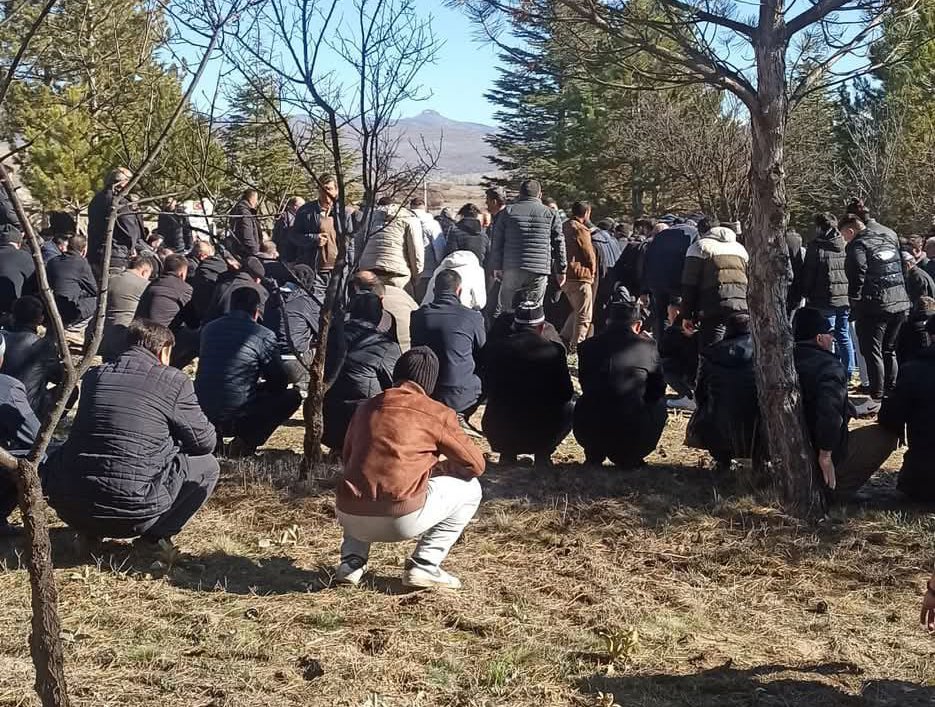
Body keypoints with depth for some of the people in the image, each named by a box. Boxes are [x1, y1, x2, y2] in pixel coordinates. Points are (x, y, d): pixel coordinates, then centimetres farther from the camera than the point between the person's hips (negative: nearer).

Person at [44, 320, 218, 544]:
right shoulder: (174, 381, -1)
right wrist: (172, 441, 30)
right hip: (132, 507, -4)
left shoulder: (94, 376, 13)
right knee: (207, 466, 15)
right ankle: (155, 535, 6)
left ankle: (89, 533, 21)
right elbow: (205, 442, 7)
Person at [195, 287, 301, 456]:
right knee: (293, 396, 11)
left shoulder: (209, 329, 9)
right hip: (235, 419, -6)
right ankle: (246, 441, -1)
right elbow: (280, 382, -1)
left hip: (201, 415, 6)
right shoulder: (264, 336, -7)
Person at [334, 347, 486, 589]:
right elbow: (476, 465, 10)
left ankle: (352, 560, 19)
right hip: (403, 521, -5)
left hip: (352, 519, 5)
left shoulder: (366, 407, 15)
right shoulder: (438, 414, 3)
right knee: (468, 487, 18)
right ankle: (424, 565, 9)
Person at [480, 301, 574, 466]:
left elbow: (486, 388, 9)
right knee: (570, 409, 26)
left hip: (498, 435, 2)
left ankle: (507, 454, 22)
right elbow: (566, 393, 2)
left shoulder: (493, 347, -4)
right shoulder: (554, 350, -8)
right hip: (540, 435, -2)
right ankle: (543, 454, 18)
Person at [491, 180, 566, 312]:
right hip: (540, 271, 0)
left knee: (507, 309, 7)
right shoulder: (550, 214, 7)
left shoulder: (507, 212, 8)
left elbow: (497, 242, 7)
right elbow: (559, 244, 8)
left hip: (512, 268, 0)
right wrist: (561, 270, 14)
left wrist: (497, 266, 12)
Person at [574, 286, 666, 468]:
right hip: (633, 437, -2)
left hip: (589, 435, 3)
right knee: (659, 404, 26)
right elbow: (658, 390, 14)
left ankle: (594, 455, 24)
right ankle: (629, 458, 20)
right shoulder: (647, 347, -2)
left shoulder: (587, 346, 3)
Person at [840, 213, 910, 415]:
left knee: (872, 353, -2)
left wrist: (854, 304, -7)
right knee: (890, 351, 17)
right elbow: (903, 268, 20)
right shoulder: (889, 239, 15)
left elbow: (857, 277, -15)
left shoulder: (857, 246, -8)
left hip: (874, 306, -7)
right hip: (900, 304, 7)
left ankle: (876, 399, -3)